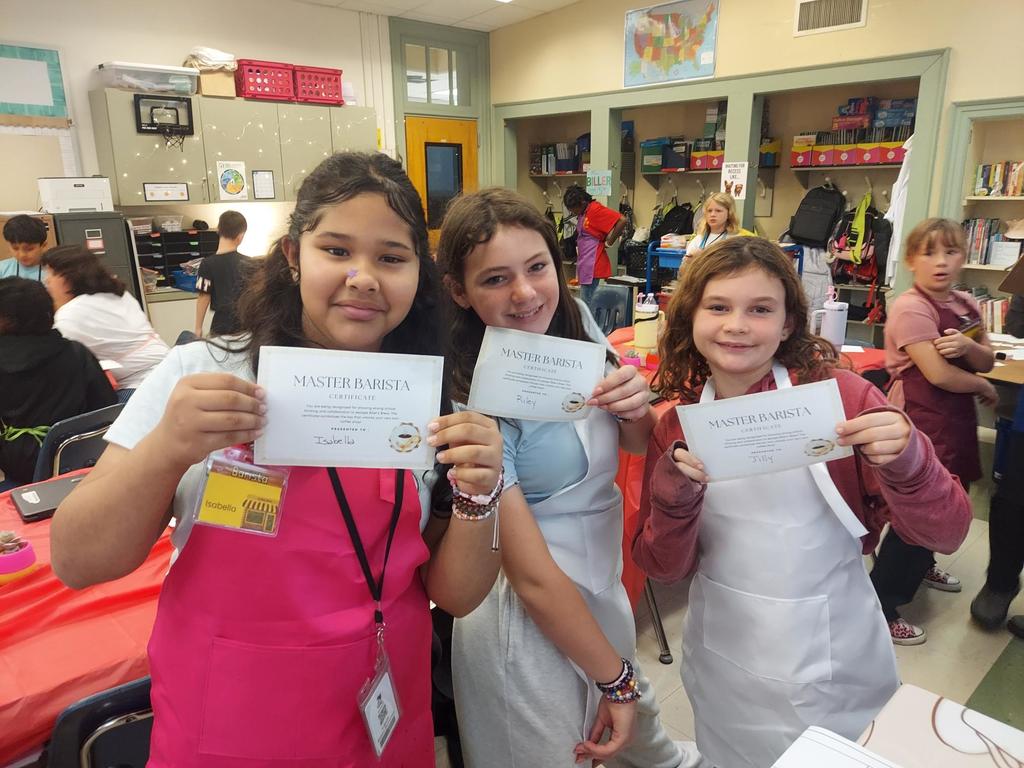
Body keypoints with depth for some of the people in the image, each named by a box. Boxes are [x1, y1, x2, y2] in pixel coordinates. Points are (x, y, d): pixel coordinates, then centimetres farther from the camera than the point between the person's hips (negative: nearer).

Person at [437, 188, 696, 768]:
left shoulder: (575, 320, -8)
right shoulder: (471, 397, -27)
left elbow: (636, 443, 4)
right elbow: (534, 578, -22)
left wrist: (636, 405, -18)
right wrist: (614, 676, -11)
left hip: (603, 585, 7)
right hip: (530, 623, -7)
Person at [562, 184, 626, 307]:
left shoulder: (595, 210, -13)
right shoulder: (583, 213, 15)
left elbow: (622, 220, -22)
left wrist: (609, 242, -13)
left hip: (592, 266, -10)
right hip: (585, 265, 10)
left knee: (586, 306, -8)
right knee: (585, 305, 12)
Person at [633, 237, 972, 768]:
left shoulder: (839, 395, -15)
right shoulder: (678, 427, -7)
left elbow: (946, 533, -12)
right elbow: (662, 567, -5)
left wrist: (904, 459, -32)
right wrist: (675, 497, -24)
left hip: (832, 663, -2)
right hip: (722, 661, 2)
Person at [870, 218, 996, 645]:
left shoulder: (966, 305, 8)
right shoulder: (910, 308, -18)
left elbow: (987, 362, 9)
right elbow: (938, 373, -24)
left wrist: (968, 347, -15)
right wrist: (984, 388, -6)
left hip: (955, 419, 9)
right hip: (919, 421, -9)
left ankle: (920, 564, 49)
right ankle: (880, 606, 6)